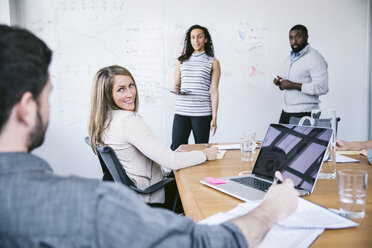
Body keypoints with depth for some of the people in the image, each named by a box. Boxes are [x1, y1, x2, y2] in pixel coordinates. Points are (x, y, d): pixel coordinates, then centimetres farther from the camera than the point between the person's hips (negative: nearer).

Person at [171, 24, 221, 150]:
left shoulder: (213, 62, 7)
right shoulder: (182, 61, 15)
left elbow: (213, 91, 2)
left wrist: (214, 117, -3)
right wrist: (176, 90, -6)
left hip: (202, 113, -2)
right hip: (181, 112, 2)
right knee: (176, 148, -2)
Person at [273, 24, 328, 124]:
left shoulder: (315, 58, -11)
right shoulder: (289, 58, 16)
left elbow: (322, 87, -20)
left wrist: (294, 85, -20)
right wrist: (280, 84, 3)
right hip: (286, 111, 8)